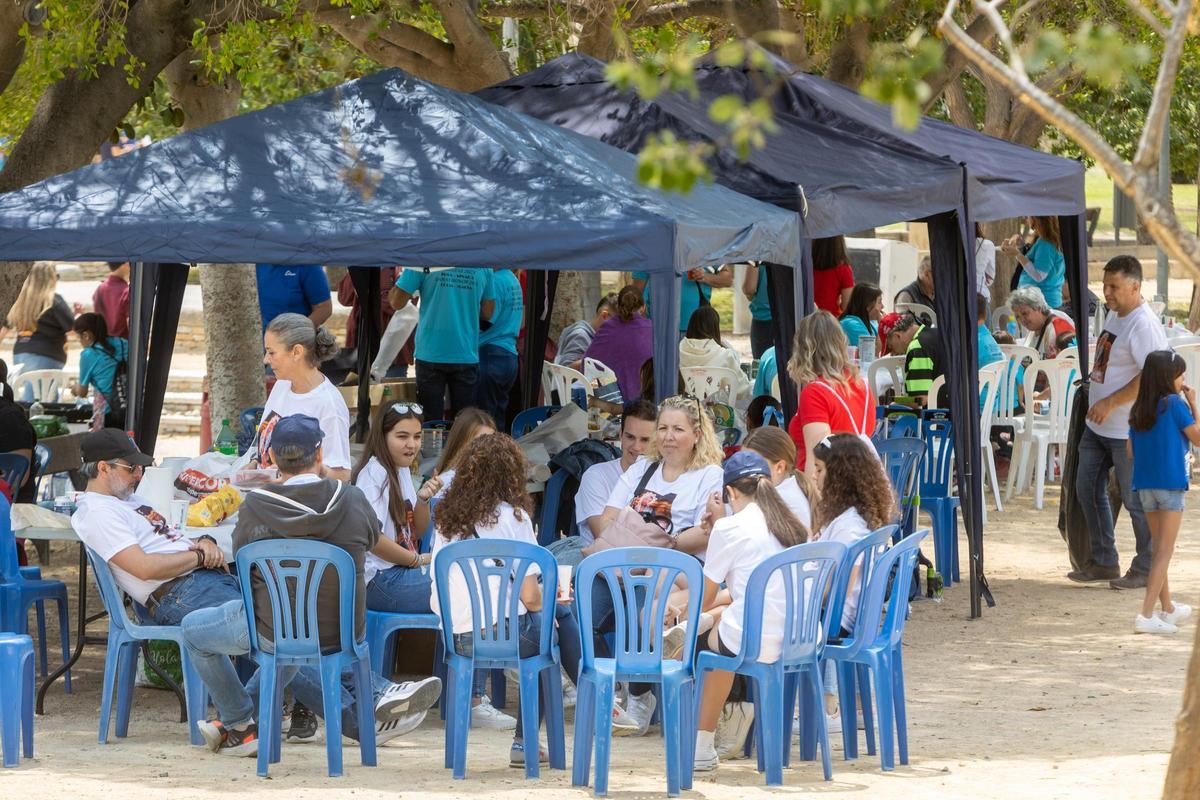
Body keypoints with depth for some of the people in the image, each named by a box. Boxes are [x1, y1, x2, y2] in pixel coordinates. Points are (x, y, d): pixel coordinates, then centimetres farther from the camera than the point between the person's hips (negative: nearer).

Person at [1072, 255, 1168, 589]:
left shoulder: (1144, 325, -20)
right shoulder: (1114, 315, 10)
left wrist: (1110, 403, -24)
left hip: (1128, 429, -10)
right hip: (1098, 425, 10)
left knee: (1134, 499, 0)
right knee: (1087, 490, 12)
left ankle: (1146, 569, 13)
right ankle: (1103, 561, 23)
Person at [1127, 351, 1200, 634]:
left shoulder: (1138, 410, 7)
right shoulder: (1175, 404, -11)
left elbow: (1131, 451, 9)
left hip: (1144, 484, 6)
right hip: (1170, 483, -6)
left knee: (1158, 549, 19)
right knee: (1165, 551, -5)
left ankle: (1168, 609, 32)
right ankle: (1146, 615, -15)